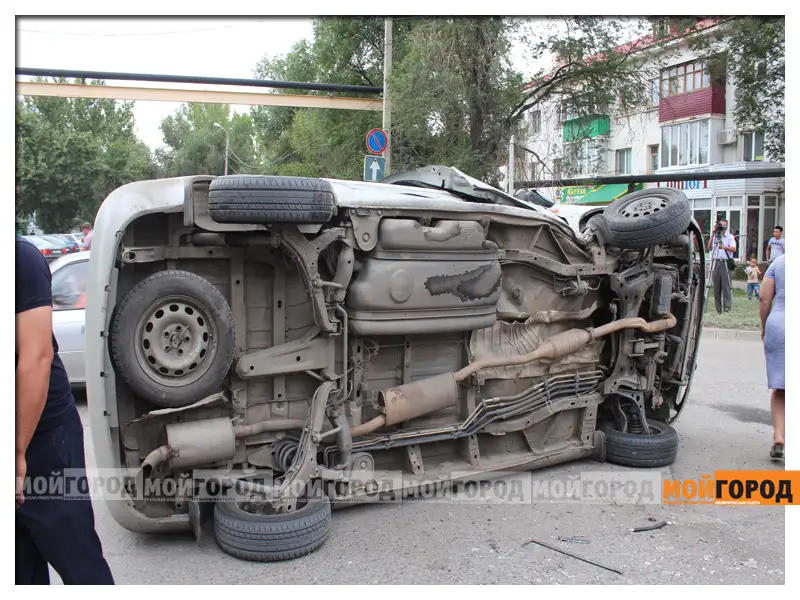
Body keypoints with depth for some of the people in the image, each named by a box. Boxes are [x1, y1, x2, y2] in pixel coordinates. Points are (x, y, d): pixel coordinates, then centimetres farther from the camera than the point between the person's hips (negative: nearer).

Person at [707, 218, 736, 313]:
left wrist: (723, 247, -23)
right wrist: (712, 235, -2)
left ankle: (727, 307, -5)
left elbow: (734, 249, -8)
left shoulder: (730, 237, 5)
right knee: (716, 286, 4)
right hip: (715, 262, 3)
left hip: (725, 263, -3)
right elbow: (709, 247, 3)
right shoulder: (715, 236, 14)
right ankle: (718, 308, 9)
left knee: (726, 285, -7)